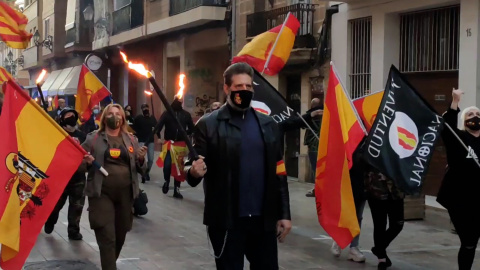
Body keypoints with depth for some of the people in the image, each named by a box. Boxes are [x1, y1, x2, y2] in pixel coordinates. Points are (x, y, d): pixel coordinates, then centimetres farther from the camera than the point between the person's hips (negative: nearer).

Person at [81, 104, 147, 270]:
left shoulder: (131, 140, 10)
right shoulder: (93, 139, 2)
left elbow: (141, 170, 12)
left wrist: (141, 159, -10)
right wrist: (86, 161, -16)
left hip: (125, 194, 4)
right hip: (102, 194, -3)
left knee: (120, 236, 14)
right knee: (107, 238, -9)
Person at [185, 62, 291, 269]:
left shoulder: (268, 125, 10)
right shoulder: (208, 125, -2)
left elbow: (278, 172, 10)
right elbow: (193, 166, -3)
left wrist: (284, 214, 7)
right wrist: (194, 172, -27)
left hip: (264, 219, 3)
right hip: (225, 220, -3)